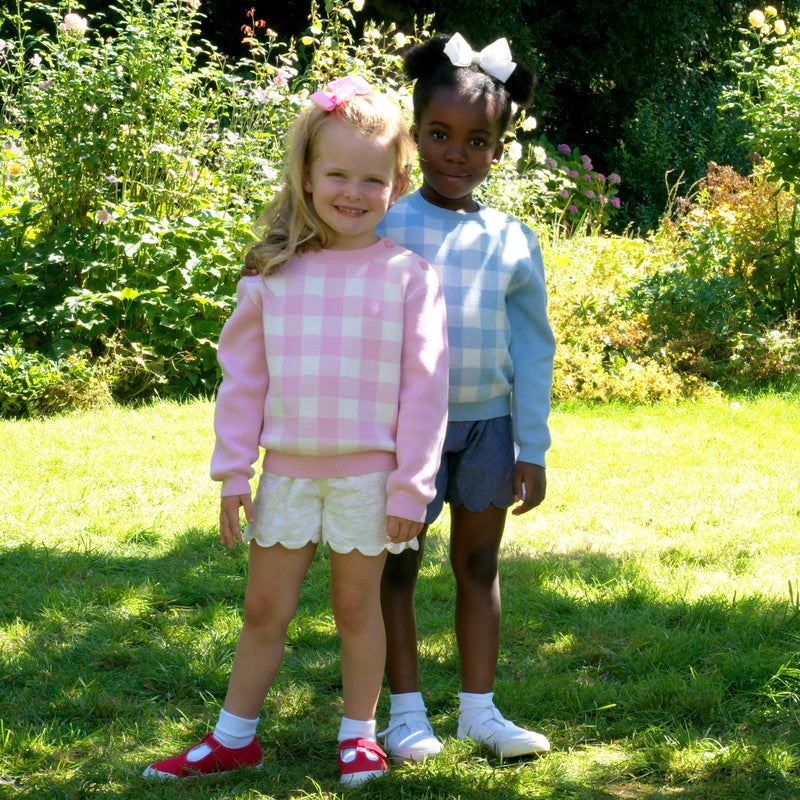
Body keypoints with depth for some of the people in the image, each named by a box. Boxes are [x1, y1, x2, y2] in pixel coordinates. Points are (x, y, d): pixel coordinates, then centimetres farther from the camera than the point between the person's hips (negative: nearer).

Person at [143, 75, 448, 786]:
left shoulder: (408, 276, -6)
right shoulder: (278, 275, 1)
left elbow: (424, 387, -6)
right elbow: (244, 377, 5)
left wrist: (411, 487, -8)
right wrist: (233, 473, 3)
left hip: (368, 473, -2)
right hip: (287, 470, 3)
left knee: (357, 605, 9)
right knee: (264, 608, 10)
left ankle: (359, 734, 25)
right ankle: (233, 738, 22)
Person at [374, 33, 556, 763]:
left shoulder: (514, 243, 1)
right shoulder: (384, 230, -4)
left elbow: (532, 352, 5)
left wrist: (531, 451, 2)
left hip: (488, 423, 2)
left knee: (479, 564, 10)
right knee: (398, 566, 6)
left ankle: (479, 709, 20)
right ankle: (406, 711, 17)